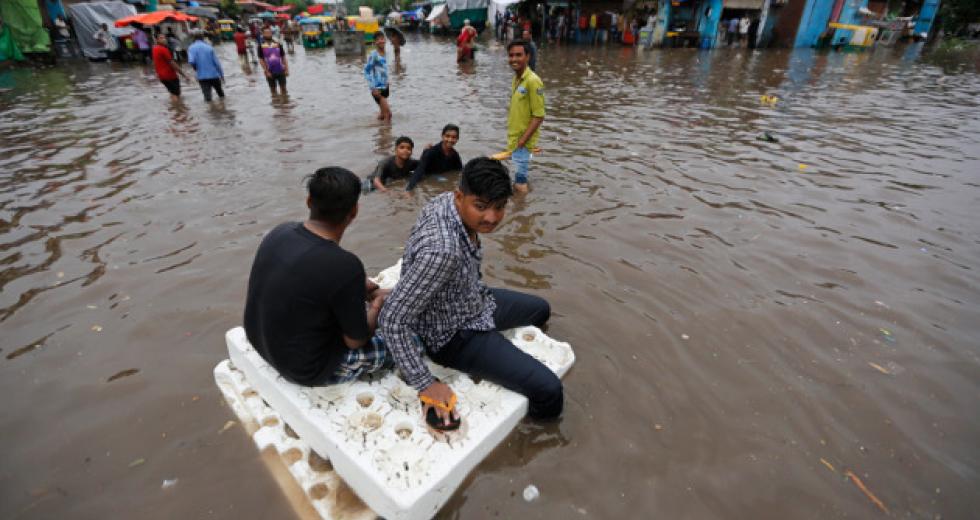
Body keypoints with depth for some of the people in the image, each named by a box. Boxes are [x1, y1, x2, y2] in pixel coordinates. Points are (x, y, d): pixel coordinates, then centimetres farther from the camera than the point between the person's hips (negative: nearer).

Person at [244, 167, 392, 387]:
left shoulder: (281, 231, -10)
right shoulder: (344, 265, -32)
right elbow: (356, 340, -17)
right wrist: (378, 304, 0)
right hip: (308, 369, -7)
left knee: (356, 306, 24)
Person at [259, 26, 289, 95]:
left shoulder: (278, 44, 5)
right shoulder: (261, 46, -2)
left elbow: (283, 58, 7)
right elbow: (261, 60, -4)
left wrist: (287, 69, -2)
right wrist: (266, 71, -12)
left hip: (280, 70, 1)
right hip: (270, 72, -1)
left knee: (283, 88, 3)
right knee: (273, 89, 8)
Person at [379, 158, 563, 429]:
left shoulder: (446, 200, -13)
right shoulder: (442, 250, -39)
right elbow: (392, 320, -35)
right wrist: (425, 385, -29)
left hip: (472, 300, 9)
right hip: (453, 335, -9)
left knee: (540, 309, 28)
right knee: (548, 391, -16)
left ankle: (510, 358, 50)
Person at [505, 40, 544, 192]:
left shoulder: (532, 81, -16)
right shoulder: (516, 79, 9)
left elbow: (539, 116, -18)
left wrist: (522, 140, -21)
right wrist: (512, 139, 16)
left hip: (523, 142, -8)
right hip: (514, 140, 8)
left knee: (520, 183, -3)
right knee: (519, 178, 18)